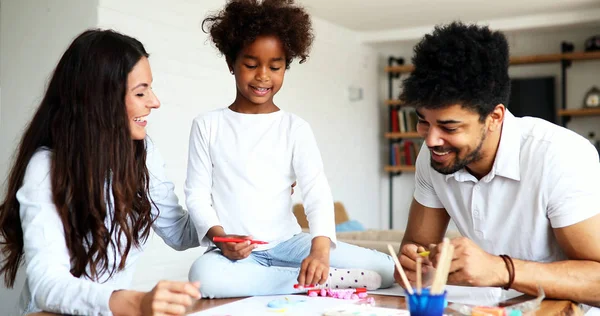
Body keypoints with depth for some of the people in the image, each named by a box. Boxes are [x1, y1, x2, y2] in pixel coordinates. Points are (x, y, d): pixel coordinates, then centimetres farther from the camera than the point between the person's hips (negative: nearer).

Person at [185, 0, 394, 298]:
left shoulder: (295, 128, 3)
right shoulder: (207, 125, 4)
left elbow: (317, 191, -8)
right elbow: (197, 193, 2)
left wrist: (320, 250, -26)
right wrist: (219, 237, -18)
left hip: (288, 242, 0)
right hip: (234, 252, 1)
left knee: (387, 268, -18)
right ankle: (327, 280, -27)